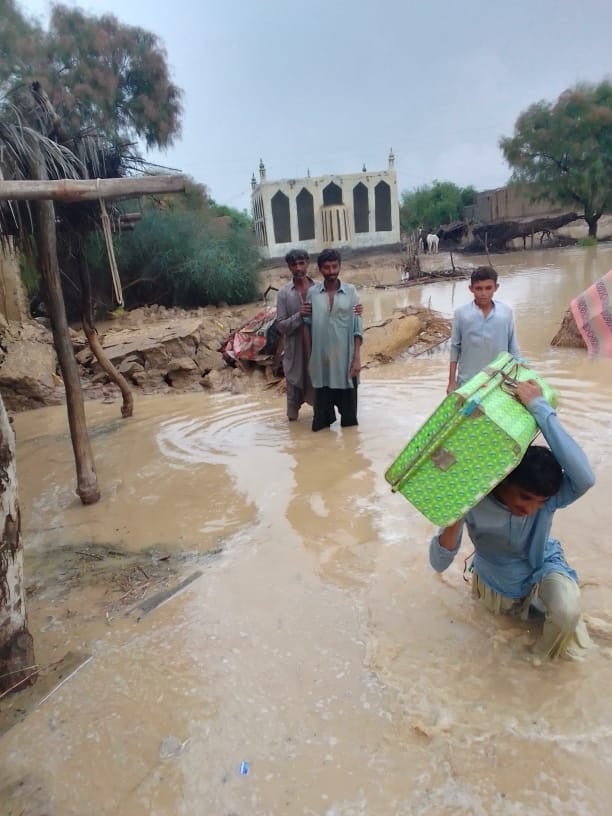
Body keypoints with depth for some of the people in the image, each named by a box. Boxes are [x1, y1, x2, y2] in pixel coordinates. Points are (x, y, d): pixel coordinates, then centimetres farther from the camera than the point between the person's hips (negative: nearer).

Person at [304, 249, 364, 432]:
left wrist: (357, 358, -7)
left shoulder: (350, 291, -1)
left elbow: (357, 328, -2)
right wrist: (309, 358, 3)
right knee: (322, 401, 10)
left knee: (347, 400, 10)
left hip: (345, 358, -1)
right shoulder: (312, 292, 1)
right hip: (321, 359, 1)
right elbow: (308, 326, 5)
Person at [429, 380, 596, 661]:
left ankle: (550, 651, 3)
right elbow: (439, 563, -37)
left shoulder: (547, 497, -35)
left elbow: (584, 478, -59)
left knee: (567, 613, -31)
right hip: (496, 580, 2)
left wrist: (540, 407, -60)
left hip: (541, 567, -1)